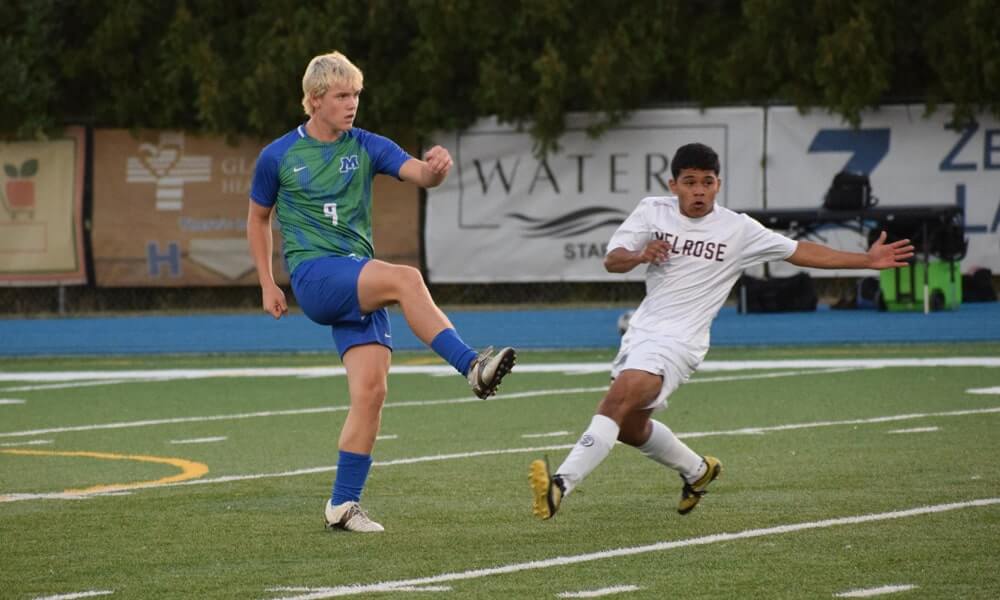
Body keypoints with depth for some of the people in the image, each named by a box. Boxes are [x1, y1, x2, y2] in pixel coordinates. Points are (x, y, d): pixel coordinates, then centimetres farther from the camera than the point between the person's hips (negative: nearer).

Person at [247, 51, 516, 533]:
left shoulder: (366, 147, 8)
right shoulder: (278, 157, 4)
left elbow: (419, 174, -7)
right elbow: (258, 219, 17)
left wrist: (436, 168, -31)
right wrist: (267, 286, 13)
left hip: (361, 283, 4)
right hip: (313, 274, -4)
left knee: (371, 390, -9)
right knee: (406, 278, -31)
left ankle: (343, 504, -1)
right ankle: (472, 366, -40)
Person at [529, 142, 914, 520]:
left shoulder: (738, 229, -3)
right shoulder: (652, 211, 4)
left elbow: (799, 252, 3)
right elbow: (611, 260, 2)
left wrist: (867, 260, 0)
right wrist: (639, 255, -21)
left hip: (678, 339, -6)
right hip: (641, 330, 6)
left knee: (618, 400, -27)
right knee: (629, 426, 17)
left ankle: (561, 485, -37)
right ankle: (697, 470, 43)